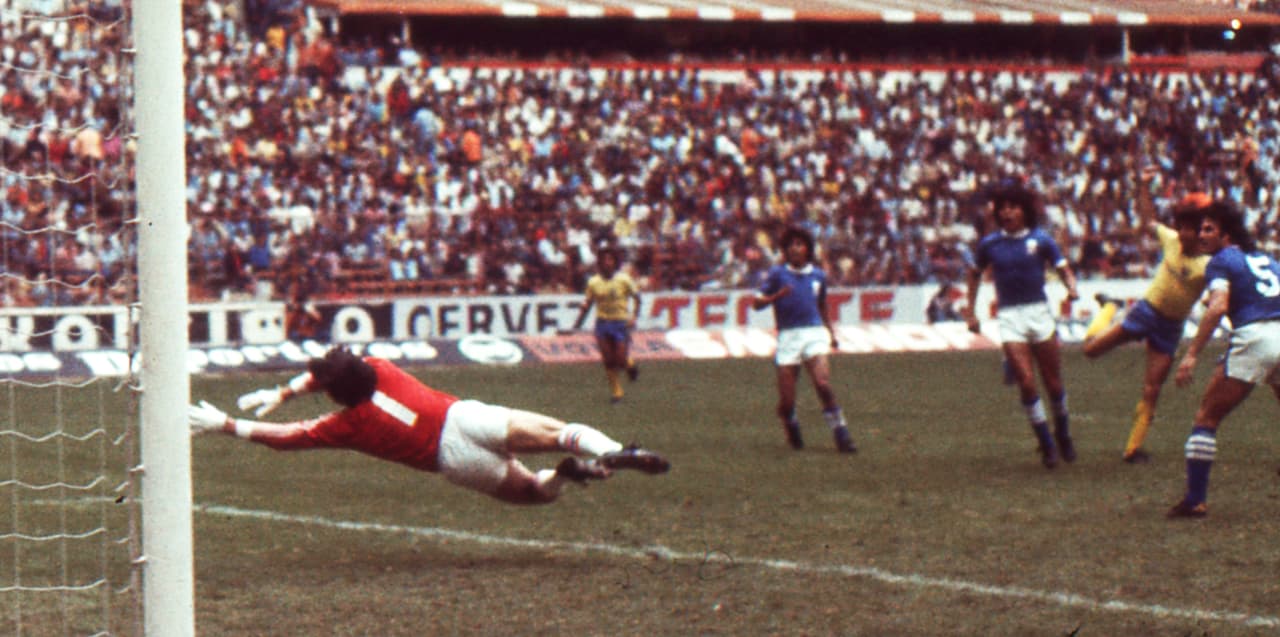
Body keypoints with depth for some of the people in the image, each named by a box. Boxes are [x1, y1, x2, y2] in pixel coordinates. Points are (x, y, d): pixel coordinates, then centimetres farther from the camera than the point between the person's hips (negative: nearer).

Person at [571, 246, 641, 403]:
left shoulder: (624, 279, -6)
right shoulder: (593, 282, 1)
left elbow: (636, 298, 3)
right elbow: (588, 304, 11)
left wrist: (634, 317, -10)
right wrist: (577, 324, 9)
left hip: (621, 322, -2)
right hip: (602, 323, 2)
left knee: (621, 360, -7)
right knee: (608, 361, 1)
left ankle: (630, 364, 30)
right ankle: (615, 391, 14)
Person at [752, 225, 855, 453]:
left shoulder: (818, 275, 13)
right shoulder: (777, 274, 3)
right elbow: (756, 303, -2)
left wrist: (831, 332, 24)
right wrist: (777, 296, -20)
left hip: (815, 334, 1)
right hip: (788, 337, -1)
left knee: (823, 385, -22)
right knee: (786, 401, -3)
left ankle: (841, 435, -16)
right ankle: (792, 429, 29)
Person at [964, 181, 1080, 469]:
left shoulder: (1040, 240, -1)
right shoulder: (990, 244, 3)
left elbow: (1064, 269, 1)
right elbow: (975, 273, 18)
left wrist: (1071, 288, -20)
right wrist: (971, 311, 14)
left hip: (1039, 312, 0)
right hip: (1009, 317, 0)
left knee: (1053, 381, 5)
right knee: (1026, 382, -11)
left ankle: (1063, 435, 28)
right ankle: (1046, 444, 1)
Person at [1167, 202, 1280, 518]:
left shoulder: (1222, 261, 4)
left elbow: (1218, 307, -12)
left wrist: (1192, 355, -17)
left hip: (1253, 338, -5)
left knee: (1207, 417, 6)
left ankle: (1195, 500, 2)